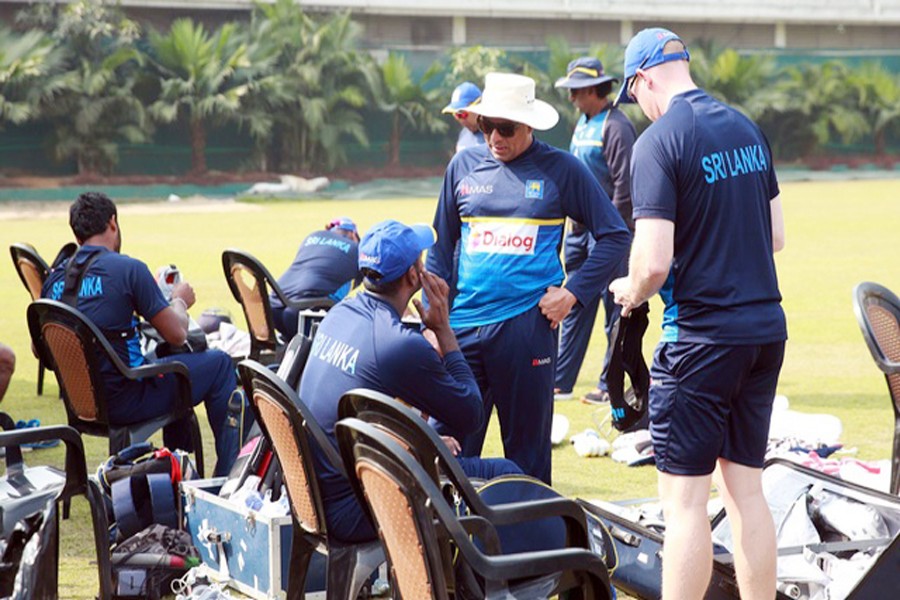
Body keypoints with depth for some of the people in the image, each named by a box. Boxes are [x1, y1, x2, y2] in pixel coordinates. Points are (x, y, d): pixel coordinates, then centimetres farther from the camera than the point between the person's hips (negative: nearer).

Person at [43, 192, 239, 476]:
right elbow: (177, 334, -11)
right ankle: (230, 474, 13)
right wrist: (180, 301, 12)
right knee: (219, 364, 10)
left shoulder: (54, 279, 4)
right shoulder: (128, 268, -13)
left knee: (165, 357, 32)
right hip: (123, 402, -7)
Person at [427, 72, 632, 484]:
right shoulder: (464, 166, 11)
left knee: (527, 450, 4)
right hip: (463, 325, 3)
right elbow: (441, 246, 18)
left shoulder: (561, 169, 3)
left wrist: (573, 292, -3)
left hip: (527, 324, -3)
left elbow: (615, 236, 7)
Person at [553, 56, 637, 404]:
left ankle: (611, 385, 4)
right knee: (575, 305, 12)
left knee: (613, 309, -2)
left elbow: (624, 185, -17)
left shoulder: (616, 127, -13)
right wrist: (575, 217, 15)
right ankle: (560, 382, 17)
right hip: (580, 229, 9)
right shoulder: (583, 123, 15)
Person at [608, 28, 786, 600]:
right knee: (747, 489, 13)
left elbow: (654, 261, -18)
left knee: (685, 500, -1)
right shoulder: (749, 130, 8)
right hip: (766, 329, 7)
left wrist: (631, 291, 2)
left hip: (701, 338, -7)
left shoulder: (659, 142, -13)